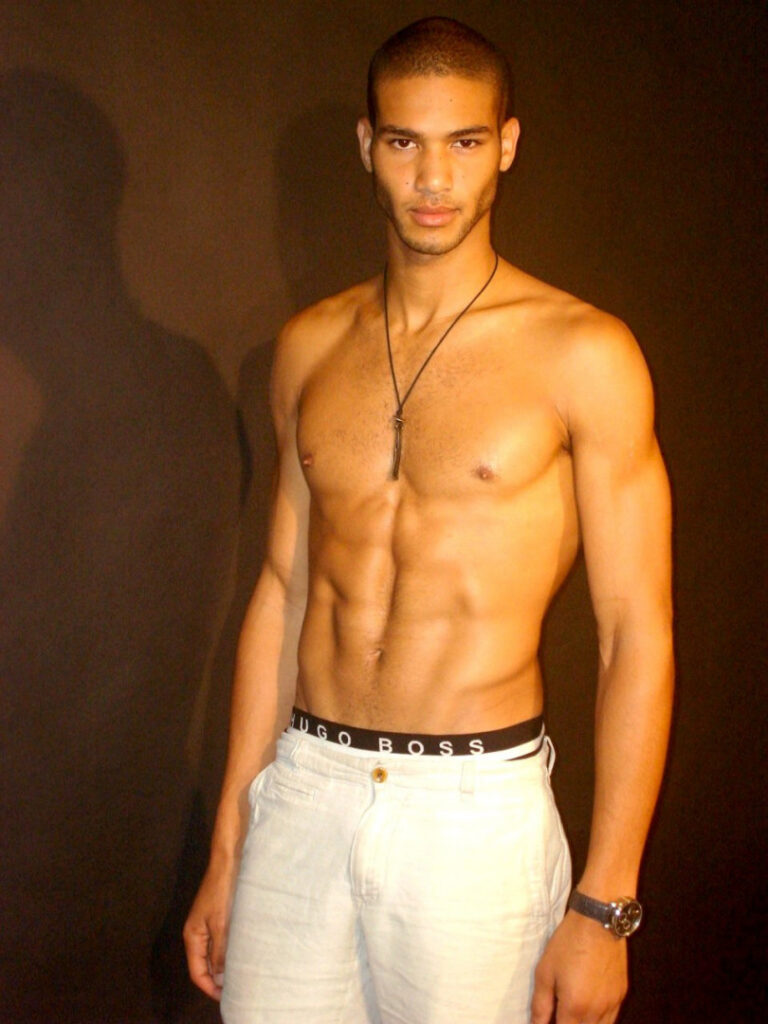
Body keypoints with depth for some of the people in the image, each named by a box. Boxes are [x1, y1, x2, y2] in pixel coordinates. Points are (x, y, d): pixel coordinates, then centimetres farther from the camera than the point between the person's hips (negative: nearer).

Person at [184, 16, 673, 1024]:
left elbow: (638, 633, -7)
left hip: (476, 812, -3)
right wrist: (228, 847, 11)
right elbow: (282, 591, 11)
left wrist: (605, 905, -10)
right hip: (303, 791, 4)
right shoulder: (311, 346, 7)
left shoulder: (584, 353, -7)